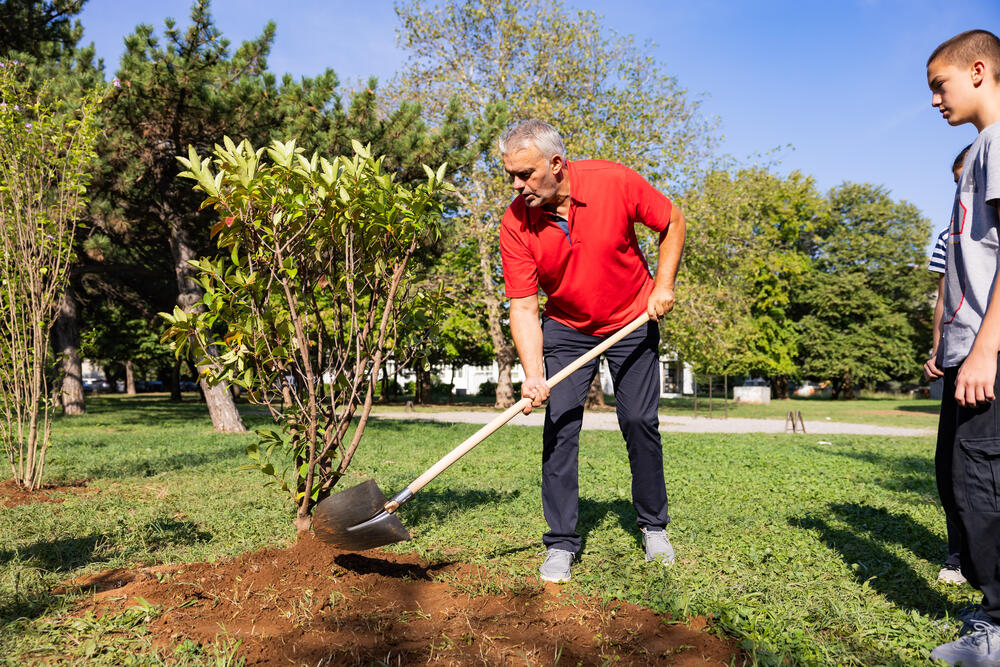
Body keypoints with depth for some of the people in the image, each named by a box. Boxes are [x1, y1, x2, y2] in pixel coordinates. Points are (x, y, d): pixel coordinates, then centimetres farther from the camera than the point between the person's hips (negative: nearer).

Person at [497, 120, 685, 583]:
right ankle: (561, 543, 3)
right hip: (566, 328, 1)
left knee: (639, 421, 0)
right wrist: (534, 375, -31)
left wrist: (664, 285, -12)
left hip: (633, 322, 0)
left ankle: (654, 526, 22)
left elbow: (671, 222, -4)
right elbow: (524, 306, -19)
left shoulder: (615, 182, -22)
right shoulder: (515, 224, -19)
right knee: (559, 426, -8)